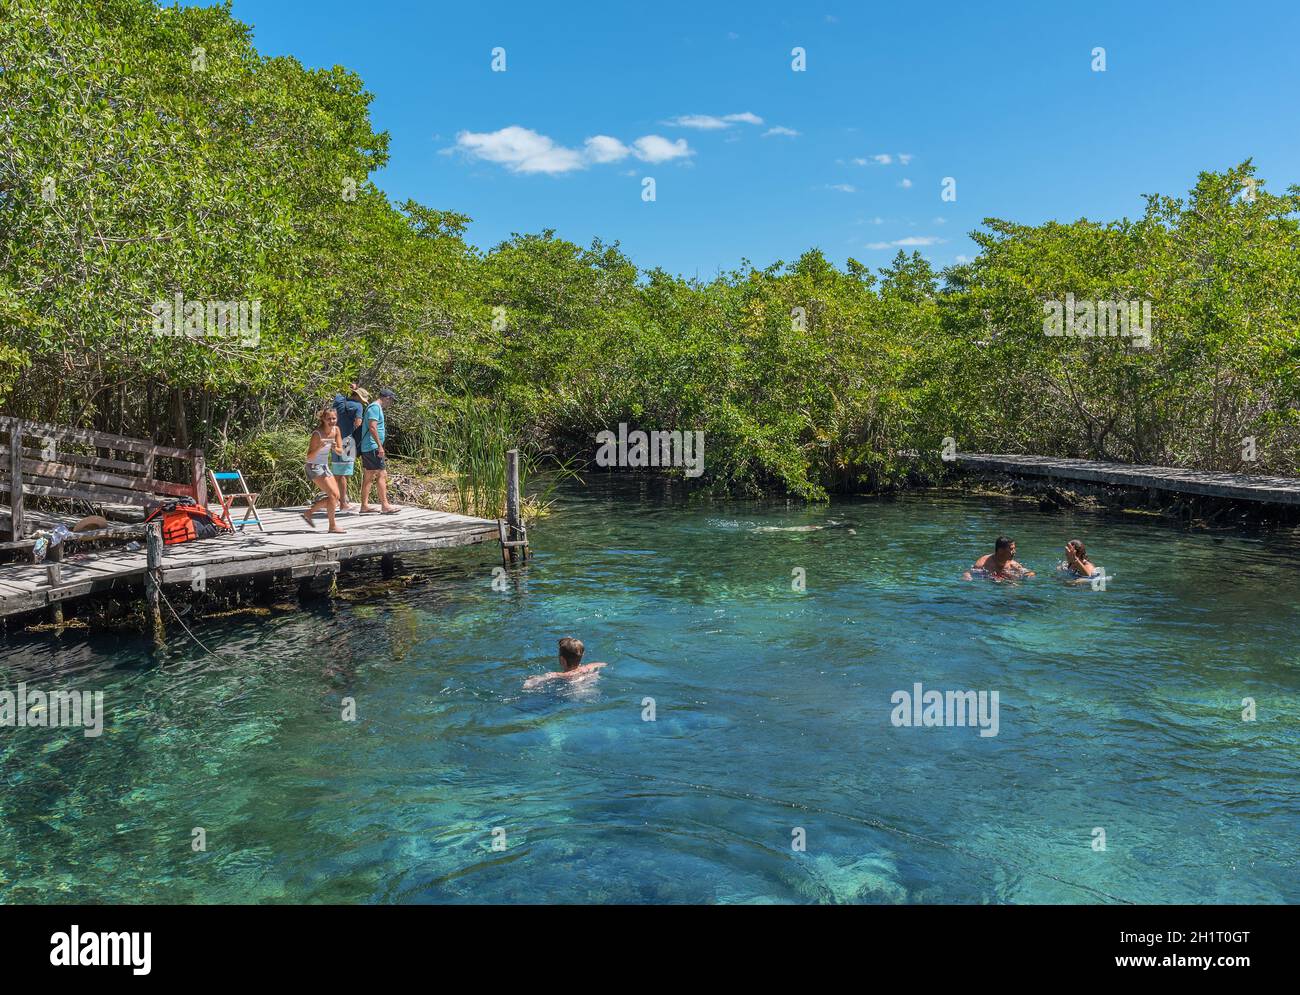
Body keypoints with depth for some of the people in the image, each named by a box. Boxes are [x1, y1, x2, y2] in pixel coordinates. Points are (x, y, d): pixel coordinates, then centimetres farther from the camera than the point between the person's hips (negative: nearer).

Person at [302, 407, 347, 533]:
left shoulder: (336, 430, -2)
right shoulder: (317, 434, -21)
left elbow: (341, 451, -2)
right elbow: (309, 457, -21)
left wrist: (335, 448, -24)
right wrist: (319, 447, -38)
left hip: (325, 466, 8)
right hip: (314, 467, -8)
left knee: (336, 497, 8)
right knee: (333, 494, -17)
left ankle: (308, 512, 23)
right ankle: (332, 526, -10)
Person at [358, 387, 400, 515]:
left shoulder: (373, 407, 20)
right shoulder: (375, 407, -11)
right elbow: (372, 427, -21)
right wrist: (380, 446, -23)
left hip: (367, 448, 10)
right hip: (373, 447, -10)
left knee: (368, 477, 9)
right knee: (382, 475, -8)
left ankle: (364, 507, 9)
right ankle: (385, 505, -8)